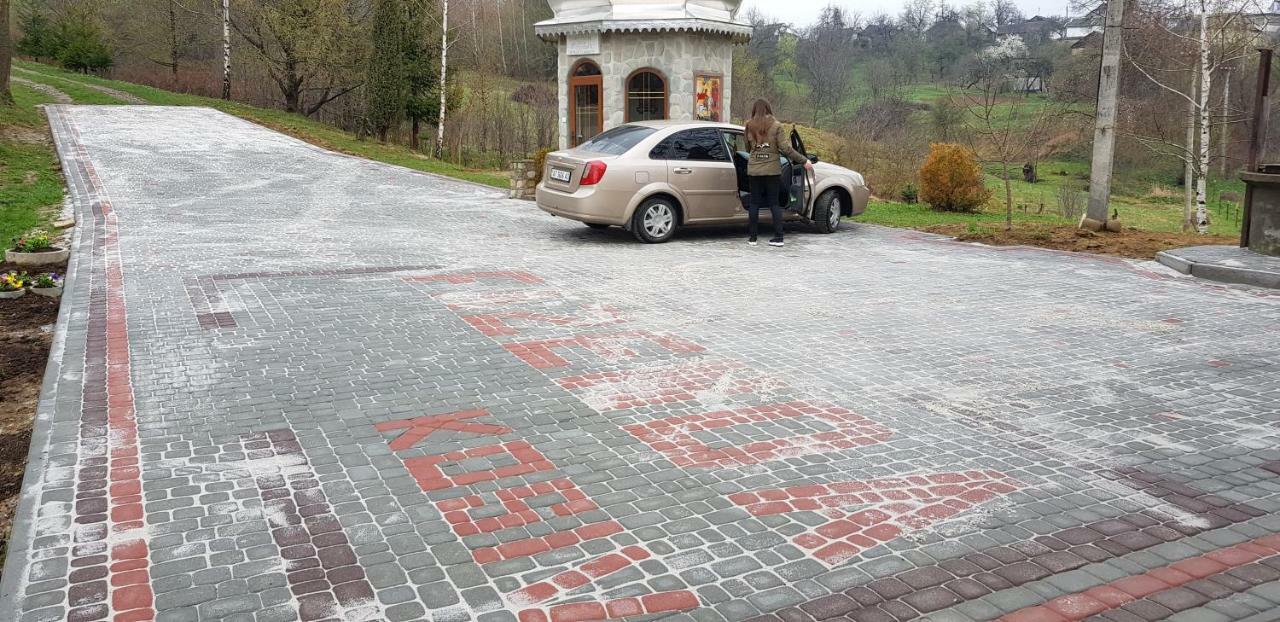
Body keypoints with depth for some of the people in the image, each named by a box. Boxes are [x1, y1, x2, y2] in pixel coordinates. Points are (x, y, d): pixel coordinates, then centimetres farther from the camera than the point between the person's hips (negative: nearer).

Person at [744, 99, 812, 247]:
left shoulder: (749, 126, 4)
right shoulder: (776, 126, -3)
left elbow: (748, 148, 10)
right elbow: (785, 147, -7)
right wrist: (804, 160, -2)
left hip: (754, 170, 1)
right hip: (772, 169, -1)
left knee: (754, 203, 7)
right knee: (774, 203, 6)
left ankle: (753, 237, 8)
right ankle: (778, 237, 3)